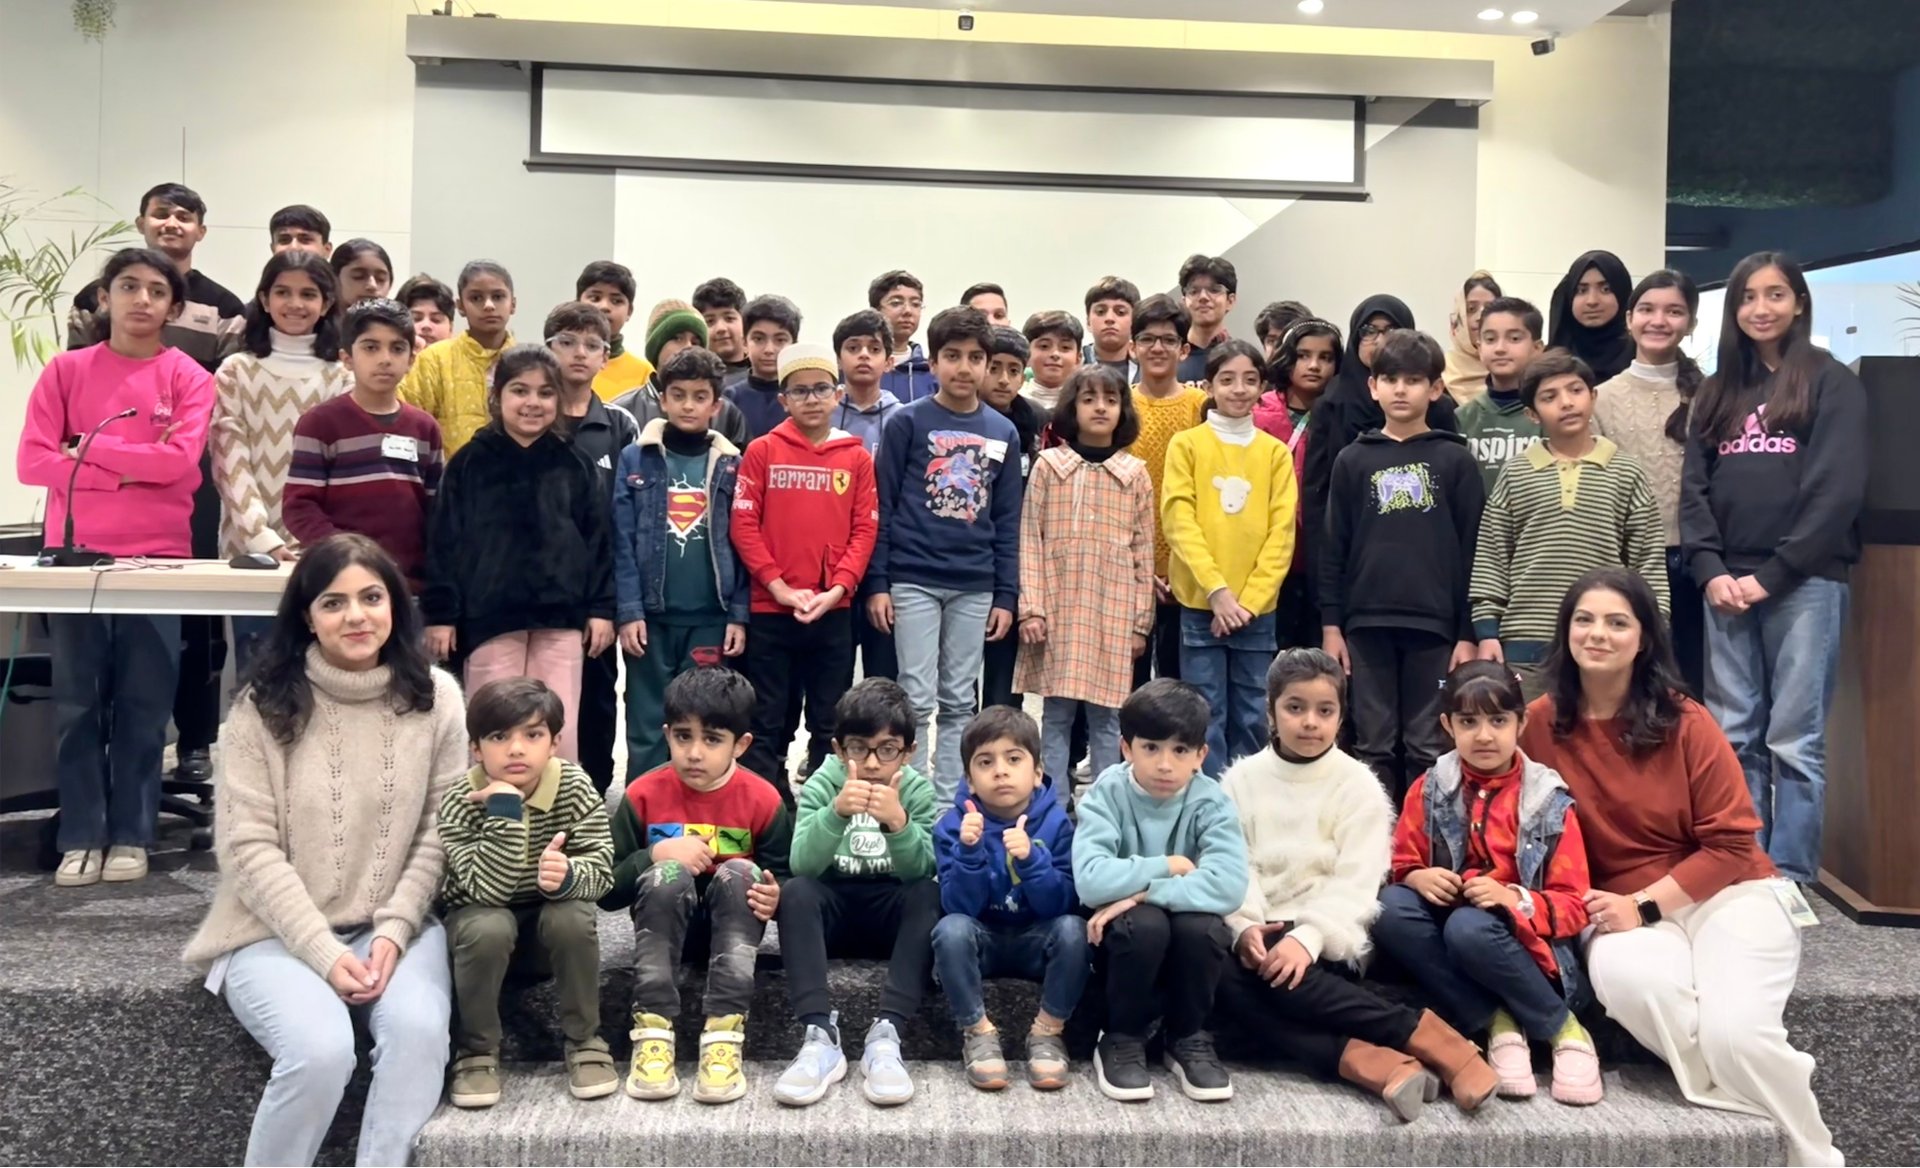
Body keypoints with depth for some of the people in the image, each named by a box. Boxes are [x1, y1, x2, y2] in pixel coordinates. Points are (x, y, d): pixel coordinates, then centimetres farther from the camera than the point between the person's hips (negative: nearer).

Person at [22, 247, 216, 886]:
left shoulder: (189, 378, 3)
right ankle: (80, 838, 12)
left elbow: (180, 460, -11)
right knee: (78, 705, 4)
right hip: (75, 558, 1)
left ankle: (130, 837, 12)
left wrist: (89, 449, -6)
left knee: (143, 706, 3)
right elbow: (32, 461, -3)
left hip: (158, 560, -1)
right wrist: (131, 469, -11)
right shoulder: (66, 369, 7)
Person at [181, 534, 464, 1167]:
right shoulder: (264, 706, -5)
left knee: (419, 1030, -28)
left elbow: (442, 829, -1)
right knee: (321, 1049, -28)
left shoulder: (434, 695, 0)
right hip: (278, 931, -1)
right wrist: (324, 953, -16)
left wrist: (393, 930, -12)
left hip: (397, 925, 2)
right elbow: (249, 847, -8)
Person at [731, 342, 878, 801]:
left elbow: (865, 530, 2)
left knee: (830, 722, 9)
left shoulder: (857, 457, 5)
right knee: (767, 723, 6)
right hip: (770, 608, -1)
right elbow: (744, 526, -3)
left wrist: (836, 589, -10)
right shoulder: (761, 451, 1)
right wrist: (780, 587, -11)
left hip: (834, 610, 1)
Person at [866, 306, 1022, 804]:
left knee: (959, 703, 9)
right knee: (917, 700, -1)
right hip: (913, 581, -3)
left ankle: (948, 805, 18)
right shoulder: (907, 422, -2)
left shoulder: (1004, 432, 8)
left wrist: (1006, 595, 6)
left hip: (975, 587, 3)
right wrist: (877, 583, -6)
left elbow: (1007, 520, 10)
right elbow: (882, 506, -2)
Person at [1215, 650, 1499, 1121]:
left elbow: (1354, 884, -9)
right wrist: (1245, 928, -21)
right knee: (1219, 976, -30)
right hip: (1259, 937, 3)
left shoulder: (1358, 785, 0)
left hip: (1326, 942, -3)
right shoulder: (1240, 780, 7)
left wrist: (1307, 937, -25)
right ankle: (1366, 1062, -37)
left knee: (1276, 977, -34)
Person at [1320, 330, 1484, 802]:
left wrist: (1469, 633, -2)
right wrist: (1330, 624, 1)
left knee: (1428, 749, 5)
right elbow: (1334, 548, 7)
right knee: (1374, 747, 8)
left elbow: (1472, 549, 2)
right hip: (1367, 624, 1)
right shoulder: (1353, 460, 7)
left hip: (1435, 626, -1)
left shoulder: (1455, 461, 3)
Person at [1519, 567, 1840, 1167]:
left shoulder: (1685, 721, -8)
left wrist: (1644, 906, -16)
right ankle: (1730, 1088, -7)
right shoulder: (1540, 722, -2)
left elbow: (1731, 842, -6)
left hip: (1728, 894, -1)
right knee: (1625, 976, -34)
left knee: (1734, 1033, -26)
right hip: (1622, 909, 1)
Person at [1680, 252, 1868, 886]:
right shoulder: (1718, 392, 16)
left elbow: (1838, 490, -8)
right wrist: (1711, 570, -4)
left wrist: (1772, 575, -12)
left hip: (1804, 583, -4)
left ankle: (1790, 878, 6)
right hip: (1726, 585, 4)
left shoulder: (1832, 382, 1)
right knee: (1735, 737, 6)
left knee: (1794, 740, -2)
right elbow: (1695, 488, 10)